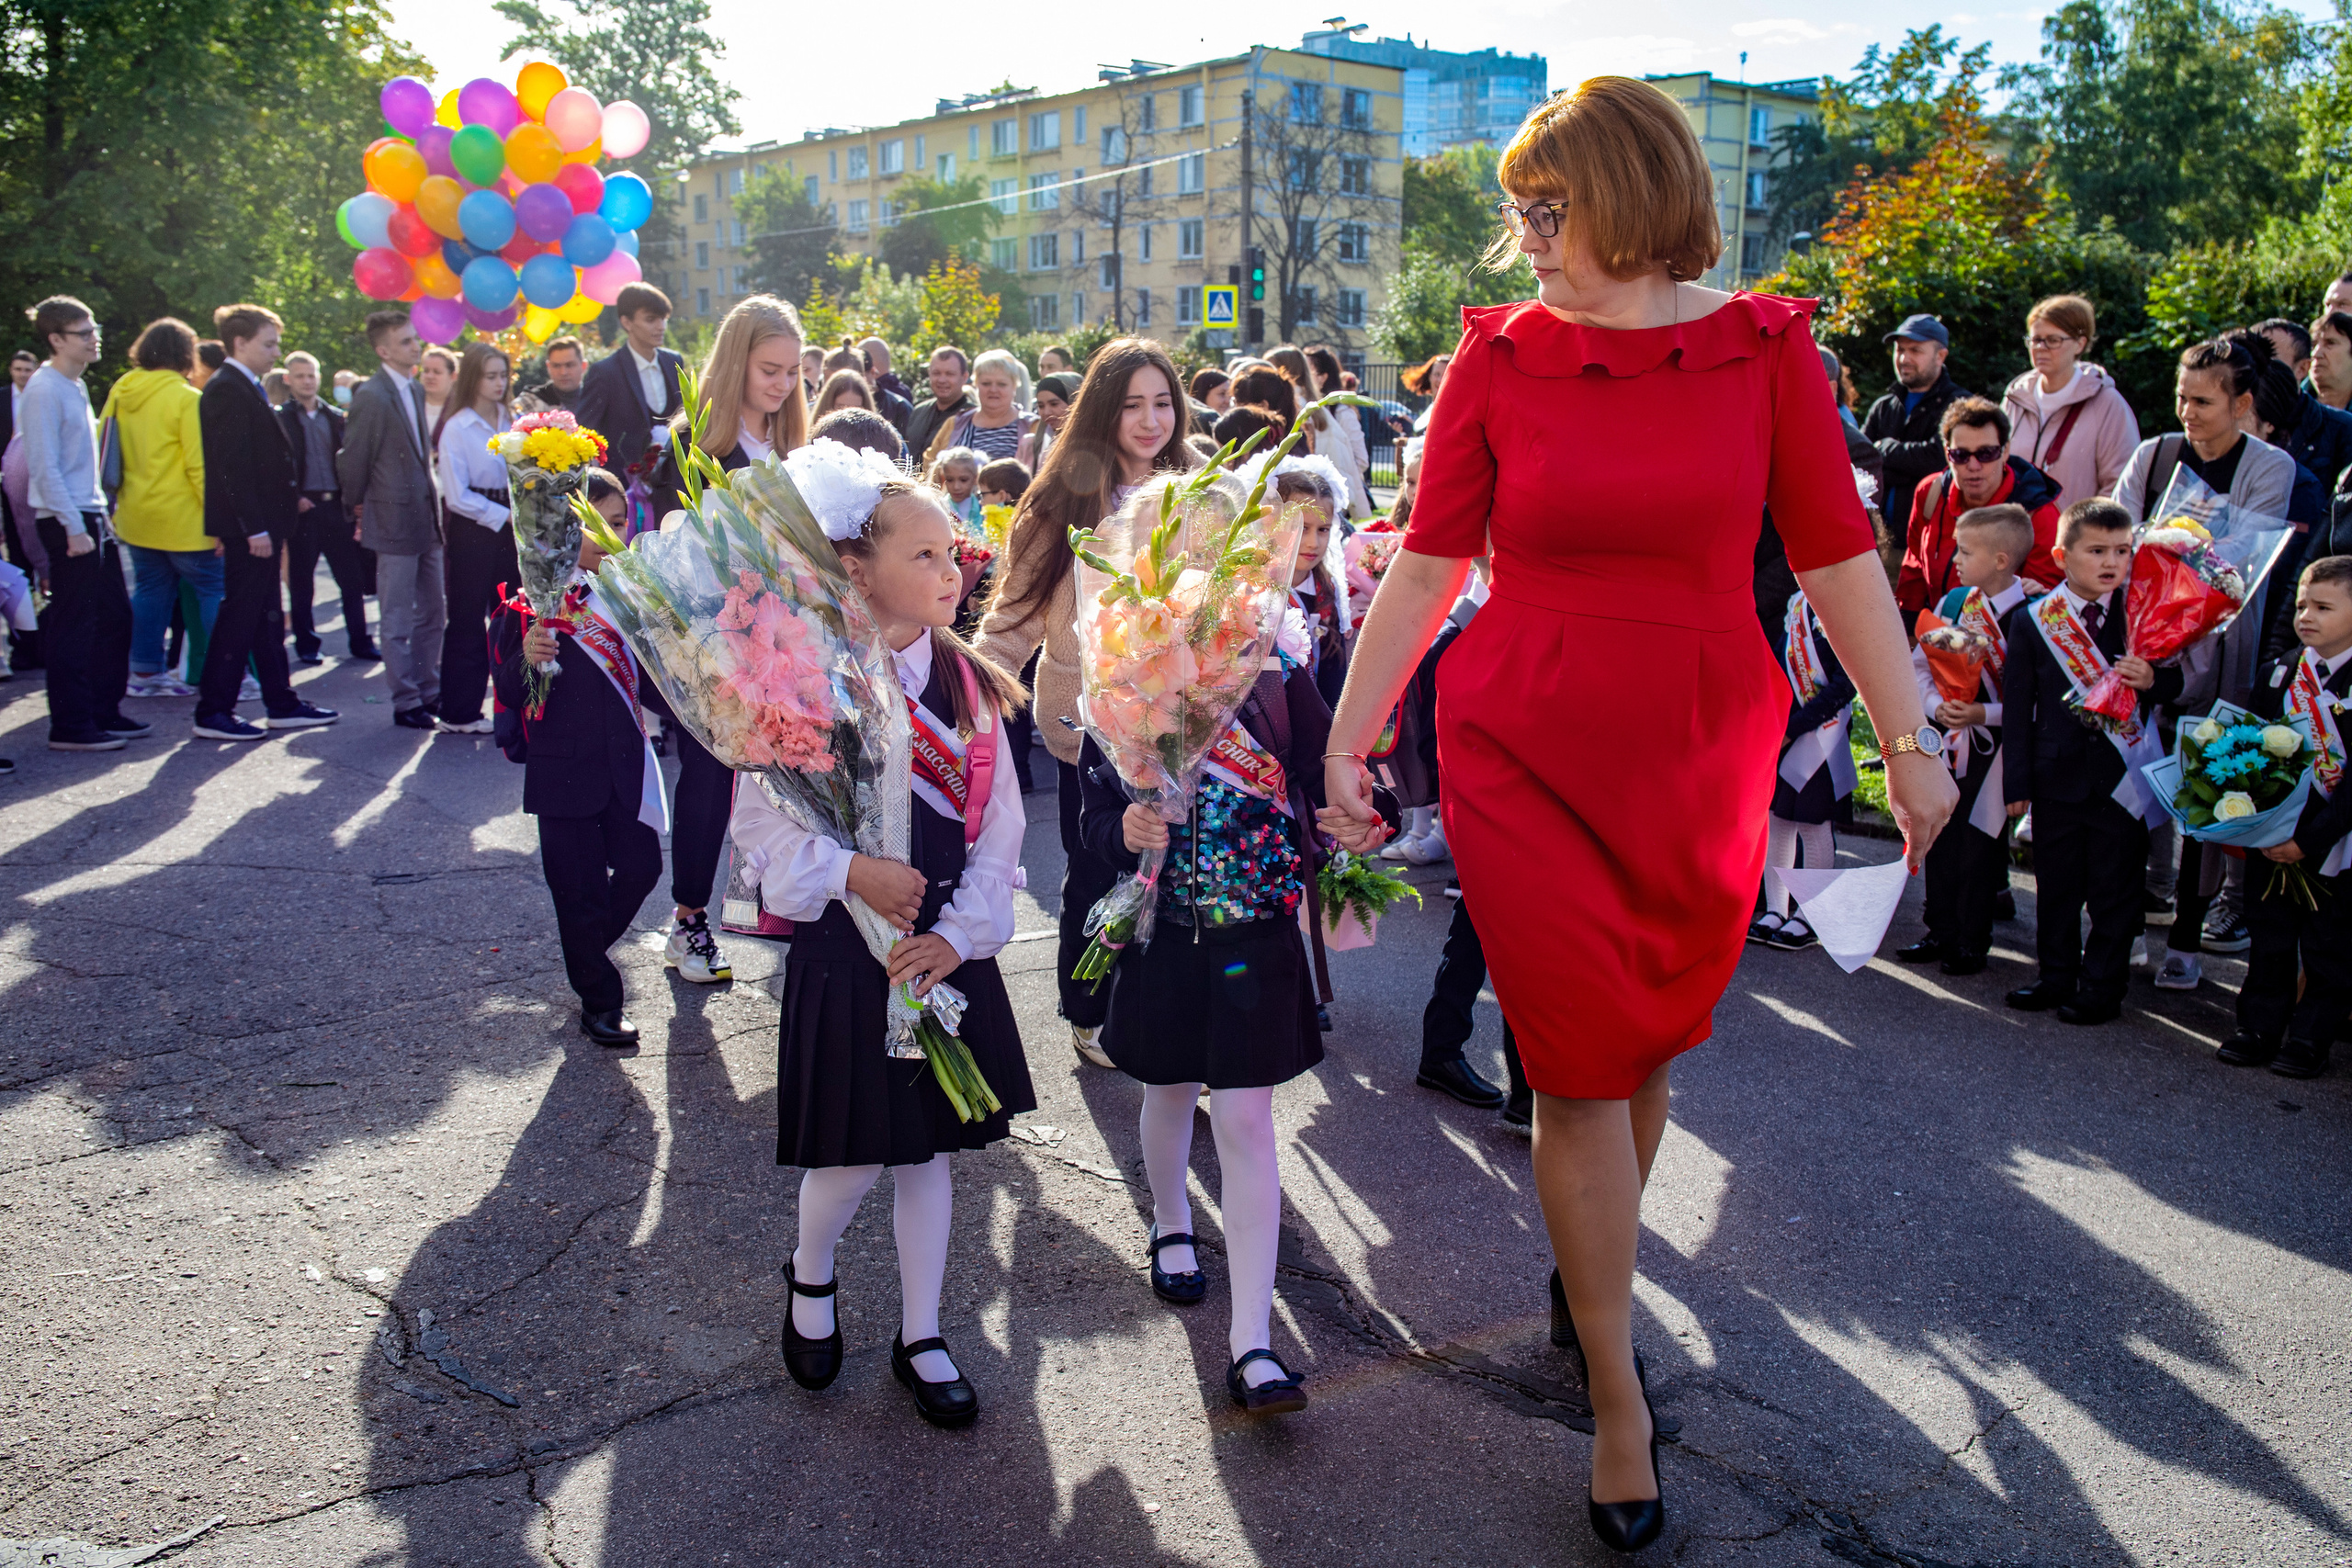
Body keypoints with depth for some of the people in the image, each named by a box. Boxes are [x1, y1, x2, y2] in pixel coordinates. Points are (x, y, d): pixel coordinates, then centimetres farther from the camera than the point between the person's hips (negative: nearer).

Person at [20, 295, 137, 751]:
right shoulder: (45, 390, -13)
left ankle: (104, 713, 21)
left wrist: (100, 516, 16)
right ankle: (70, 727, 2)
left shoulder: (75, 387, 15)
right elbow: (45, 466, -17)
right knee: (72, 627, -4)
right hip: (68, 525, -9)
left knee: (114, 618, 12)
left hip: (92, 518, 9)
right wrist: (74, 527, -20)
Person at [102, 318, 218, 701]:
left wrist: (112, 504, 20)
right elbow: (199, 465, -17)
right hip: (180, 520, -7)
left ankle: (145, 671, 18)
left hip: (135, 515, 7)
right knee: (214, 589, 0)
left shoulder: (120, 393, 6)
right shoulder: (186, 399, -14)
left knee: (151, 589, 15)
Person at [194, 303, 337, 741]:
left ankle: (281, 704, 21)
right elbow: (232, 465, -20)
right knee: (240, 615, -5)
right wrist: (254, 528, -23)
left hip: (261, 525, 10)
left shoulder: (247, 389, 17)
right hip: (248, 527, -10)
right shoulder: (227, 390, -14)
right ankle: (213, 712, 2)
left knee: (267, 617, 14)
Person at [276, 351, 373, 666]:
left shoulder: (336, 416, 13)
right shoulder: (279, 418, 1)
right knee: (300, 581, 4)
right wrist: (292, 498, -13)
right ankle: (306, 645, 13)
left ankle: (359, 642, 8)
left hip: (336, 504, 3)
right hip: (303, 507, -3)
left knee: (353, 579, 1)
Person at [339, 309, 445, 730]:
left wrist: (434, 511, 15)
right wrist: (360, 511, 1)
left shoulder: (417, 388, 11)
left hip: (426, 520, 8)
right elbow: (352, 462, -9)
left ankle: (429, 692, 25)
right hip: (395, 522, -8)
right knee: (398, 622, 1)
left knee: (433, 613, 14)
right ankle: (406, 702, 9)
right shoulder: (371, 396, -14)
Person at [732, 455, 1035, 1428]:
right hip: (845, 946, -4)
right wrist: (849, 871, -22)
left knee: (930, 1145, 11)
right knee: (855, 1153, 4)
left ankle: (921, 1339, 28)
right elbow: (760, 819, -10)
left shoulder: (968, 684, 2)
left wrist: (960, 934, -9)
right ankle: (811, 1278, 37)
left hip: (948, 945, 4)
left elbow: (999, 829, 2)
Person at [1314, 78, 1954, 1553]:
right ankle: (1619, 1396, 13)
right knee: (1580, 1060, 0)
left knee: (1651, 1044, 13)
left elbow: (1837, 554, 1)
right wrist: (1348, 739, -1)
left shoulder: (1764, 345, 0)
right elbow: (1426, 562, 0)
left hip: (1703, 757, 1)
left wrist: (1911, 739, -1)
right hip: (1527, 753, -1)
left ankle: (1593, 1271, 40)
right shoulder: (1499, 353, -1)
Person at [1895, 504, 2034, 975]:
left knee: (1981, 844, 3)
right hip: (1951, 738, 6)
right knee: (1941, 838, 12)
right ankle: (1941, 933, 27)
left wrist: (1985, 714, -22)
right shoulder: (1953, 602, 4)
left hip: (1997, 746, -6)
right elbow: (1918, 664, 10)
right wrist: (1937, 705, -6)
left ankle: (1972, 943, 17)